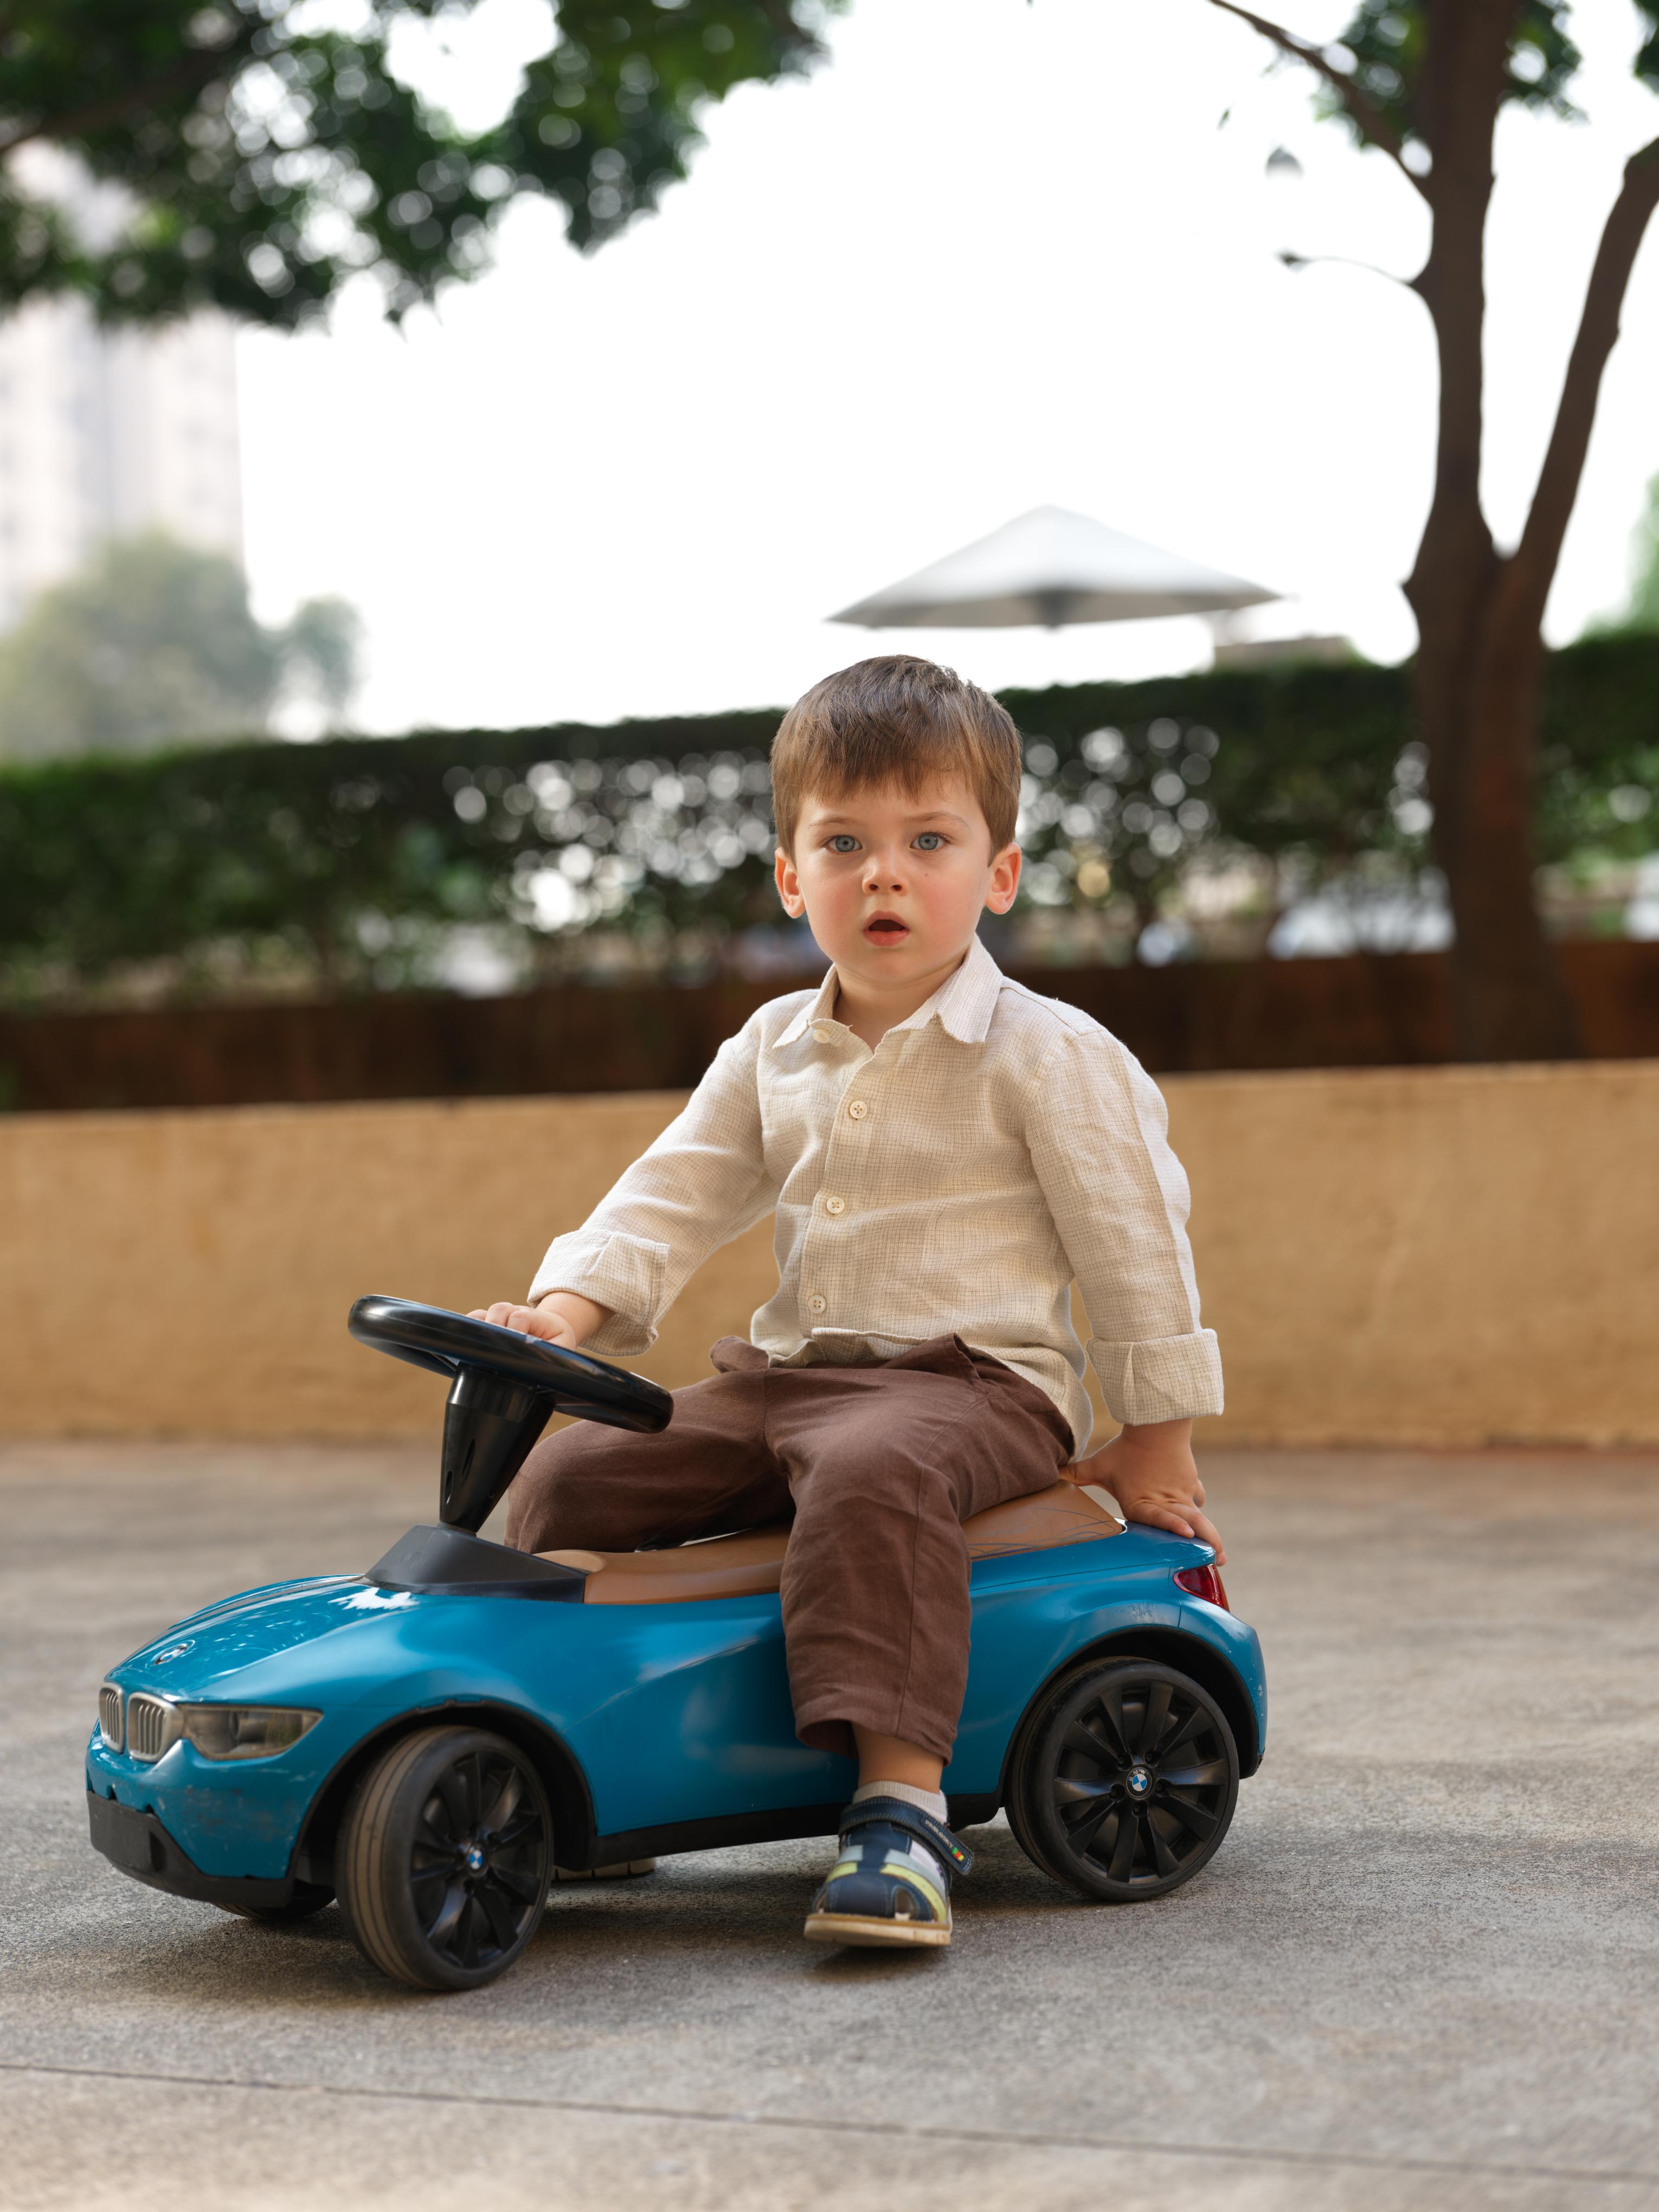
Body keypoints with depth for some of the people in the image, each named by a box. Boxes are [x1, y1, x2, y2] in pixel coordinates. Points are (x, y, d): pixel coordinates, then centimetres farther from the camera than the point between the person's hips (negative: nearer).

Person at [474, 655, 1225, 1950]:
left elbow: (1134, 1244, -1)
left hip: (977, 1381, -7)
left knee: (874, 1469, -40)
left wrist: (1155, 1441, 1)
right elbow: (672, 1201, 10)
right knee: (571, 1476, -6)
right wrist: (567, 1309, -8)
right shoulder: (771, 1054, 13)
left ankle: (900, 1804, -43)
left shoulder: (1048, 1055, -5)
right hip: (783, 1378, 7)